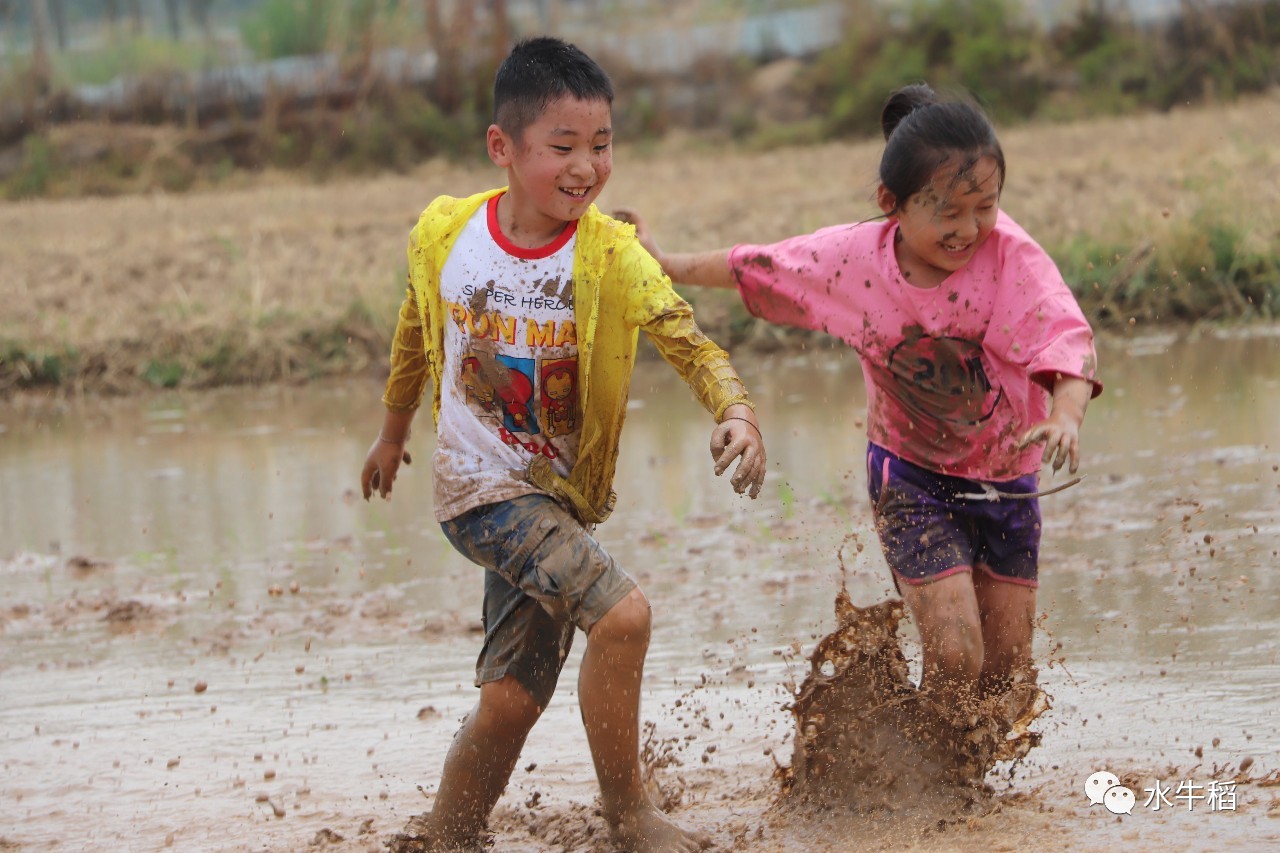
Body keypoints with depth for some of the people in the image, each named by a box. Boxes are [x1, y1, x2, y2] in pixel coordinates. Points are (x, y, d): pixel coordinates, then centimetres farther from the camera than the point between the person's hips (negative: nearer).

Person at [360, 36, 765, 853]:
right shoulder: (445, 234, -8)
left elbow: (690, 344, -25)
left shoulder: (611, 255, -12)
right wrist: (392, 431, 25)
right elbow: (416, 333, 12)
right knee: (622, 611, -23)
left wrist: (738, 411, -44)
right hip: (480, 484, -2)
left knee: (512, 701, 2)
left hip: (558, 497, 2)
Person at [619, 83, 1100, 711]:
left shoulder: (1009, 253, -22)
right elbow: (755, 268, 2)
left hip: (1006, 480, 1)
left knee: (1007, 670, 8)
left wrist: (1065, 416, -54)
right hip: (913, 477, -1)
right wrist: (665, 265, 14)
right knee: (954, 654, -16)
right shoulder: (852, 258, -15)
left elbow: (1066, 337, -35)